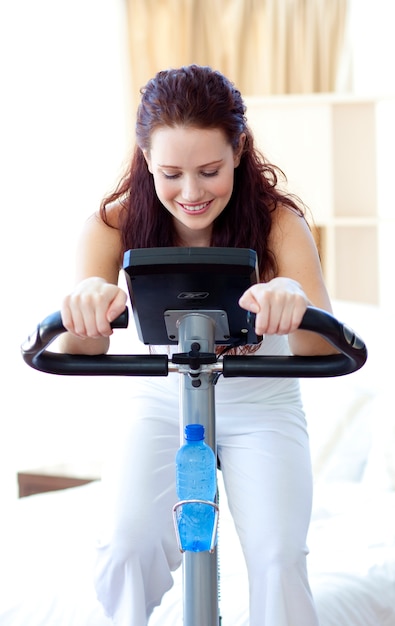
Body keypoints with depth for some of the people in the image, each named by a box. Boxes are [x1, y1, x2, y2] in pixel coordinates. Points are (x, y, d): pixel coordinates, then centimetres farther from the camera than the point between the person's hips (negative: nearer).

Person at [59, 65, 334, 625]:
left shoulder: (278, 221, -23)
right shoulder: (117, 222, -20)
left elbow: (320, 350, -35)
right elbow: (80, 351, -31)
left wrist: (293, 300, -59)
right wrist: (85, 305, -55)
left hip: (262, 406, -1)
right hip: (163, 403, 1)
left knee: (278, 558, -19)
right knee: (126, 549, -18)